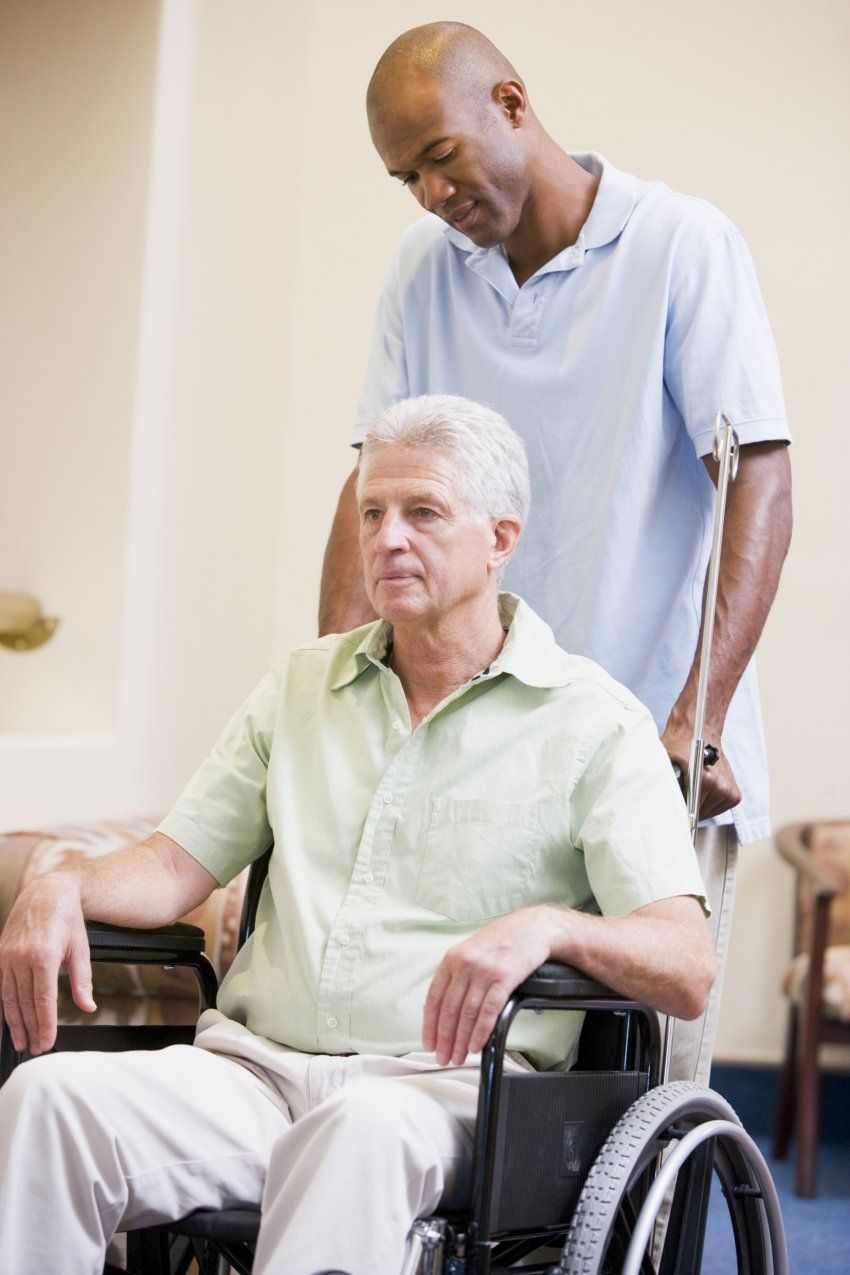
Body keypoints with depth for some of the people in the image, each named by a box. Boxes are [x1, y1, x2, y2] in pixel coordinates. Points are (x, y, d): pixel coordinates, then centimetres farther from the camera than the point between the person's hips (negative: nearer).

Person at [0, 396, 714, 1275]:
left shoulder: (593, 722, 4)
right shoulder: (301, 685, 21)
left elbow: (687, 970, -6)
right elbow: (180, 863, 20)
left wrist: (546, 926, -27)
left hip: (445, 1084, -4)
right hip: (256, 1065, 4)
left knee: (363, 1127, -41)